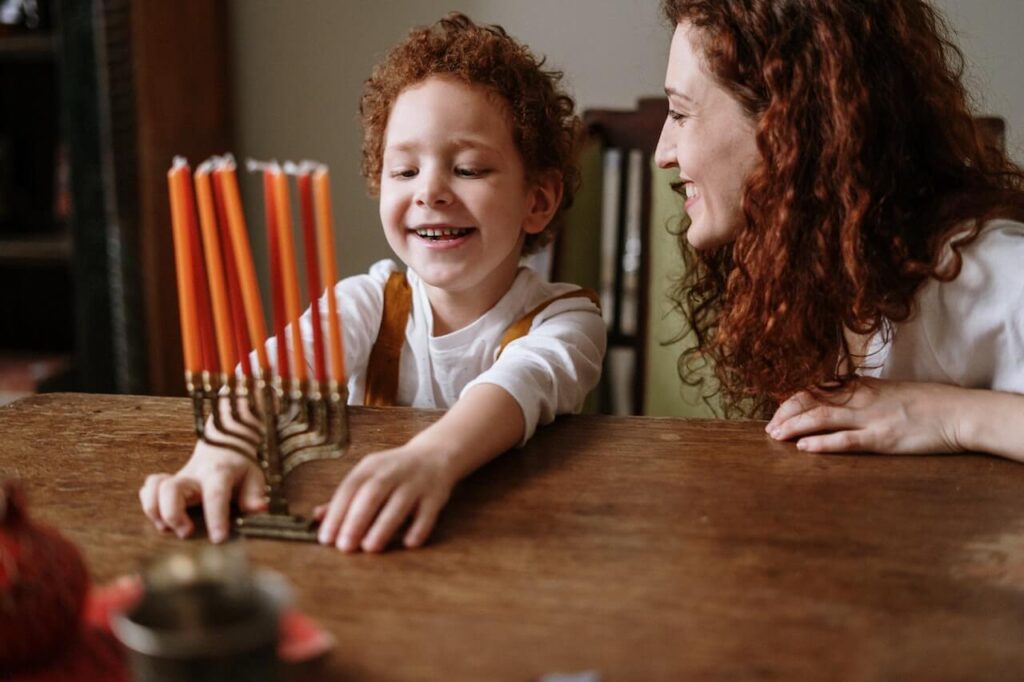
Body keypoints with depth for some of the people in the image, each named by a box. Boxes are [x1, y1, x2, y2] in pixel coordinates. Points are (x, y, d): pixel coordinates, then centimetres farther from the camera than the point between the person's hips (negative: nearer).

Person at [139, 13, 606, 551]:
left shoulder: (564, 322, -7)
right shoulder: (370, 301, 0)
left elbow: (521, 385, -29)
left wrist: (431, 458, -48)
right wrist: (223, 448, -39)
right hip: (368, 549, 2)